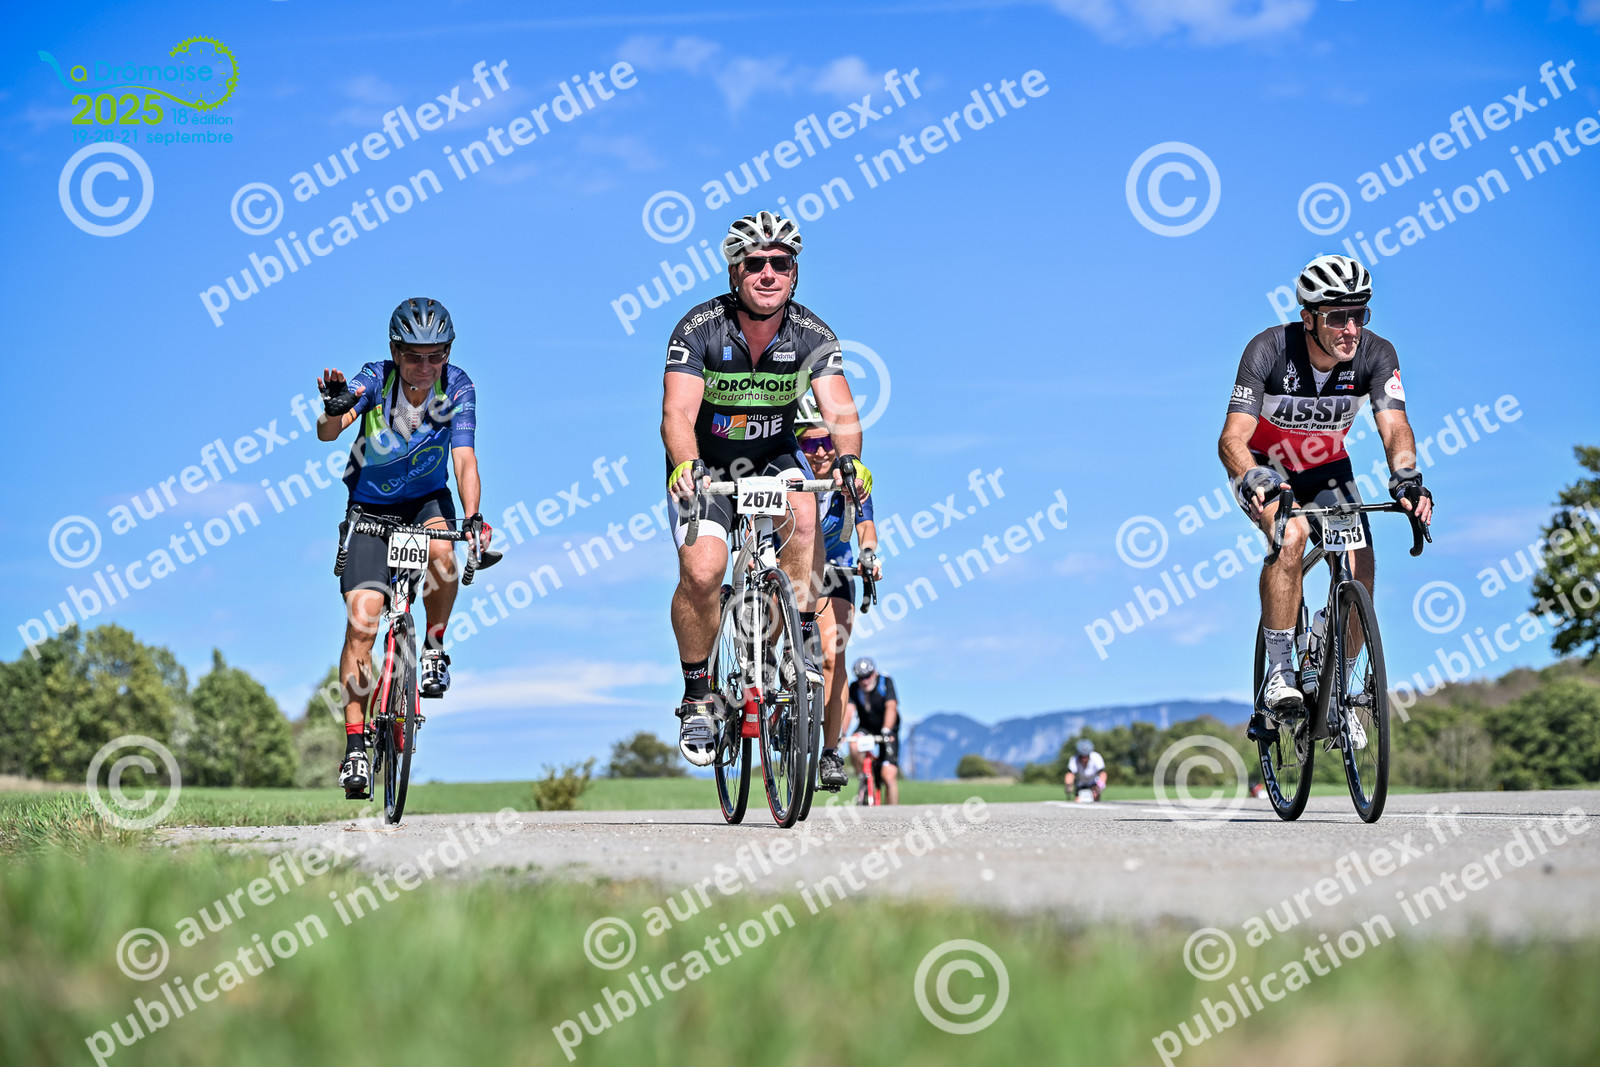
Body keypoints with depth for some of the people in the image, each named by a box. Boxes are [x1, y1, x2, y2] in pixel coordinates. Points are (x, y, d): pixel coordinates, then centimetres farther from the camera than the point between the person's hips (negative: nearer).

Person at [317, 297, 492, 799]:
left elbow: (464, 459, -26)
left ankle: (434, 645, -5)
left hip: (427, 498, 1)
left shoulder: (458, 387, -18)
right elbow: (327, 433, -35)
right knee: (361, 621, -14)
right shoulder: (375, 379, -21)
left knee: (441, 553, -34)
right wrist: (334, 410, -59)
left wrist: (474, 518, -43)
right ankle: (356, 745, -6)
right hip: (370, 506, -1)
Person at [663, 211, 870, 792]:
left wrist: (848, 457, -49)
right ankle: (697, 698, -3)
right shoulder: (699, 329, -21)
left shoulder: (812, 336, -16)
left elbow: (840, 412, -27)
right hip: (706, 466, -2)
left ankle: (801, 636, -13)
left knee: (803, 515, -32)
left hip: (773, 458, 2)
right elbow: (678, 413, -31)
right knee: (702, 570, -23)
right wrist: (684, 464, -52)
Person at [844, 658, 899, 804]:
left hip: (887, 731, -2)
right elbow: (849, 710, -23)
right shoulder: (854, 688, -10)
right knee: (854, 746, -33)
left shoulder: (886, 682, -16)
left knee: (889, 775, -15)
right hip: (866, 728, 2)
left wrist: (886, 730, -44)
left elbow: (891, 707, -29)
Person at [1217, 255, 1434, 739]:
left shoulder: (1376, 354, -23)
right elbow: (1232, 438, -38)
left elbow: (1394, 426, -33)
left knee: (1361, 570, -14)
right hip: (1266, 463, -3)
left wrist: (1406, 476, -54)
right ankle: (1278, 675, -24)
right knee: (1291, 534, -34)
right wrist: (1251, 481, -59)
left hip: (1326, 466, 3)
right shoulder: (1269, 349, -31)